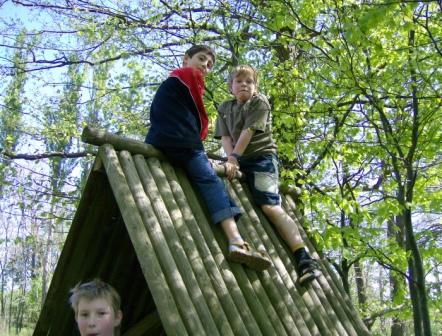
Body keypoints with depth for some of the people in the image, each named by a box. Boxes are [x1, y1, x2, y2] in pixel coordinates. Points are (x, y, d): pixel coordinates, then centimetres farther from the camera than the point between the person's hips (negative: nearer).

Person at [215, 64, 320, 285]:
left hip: (261, 157, -7)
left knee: (270, 206, -22)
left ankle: (303, 258, -27)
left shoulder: (259, 102, -1)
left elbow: (248, 131, -13)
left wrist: (234, 158, -21)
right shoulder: (225, 108, 15)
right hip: (240, 161, 7)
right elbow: (225, 137, 1)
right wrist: (231, 160, -17)